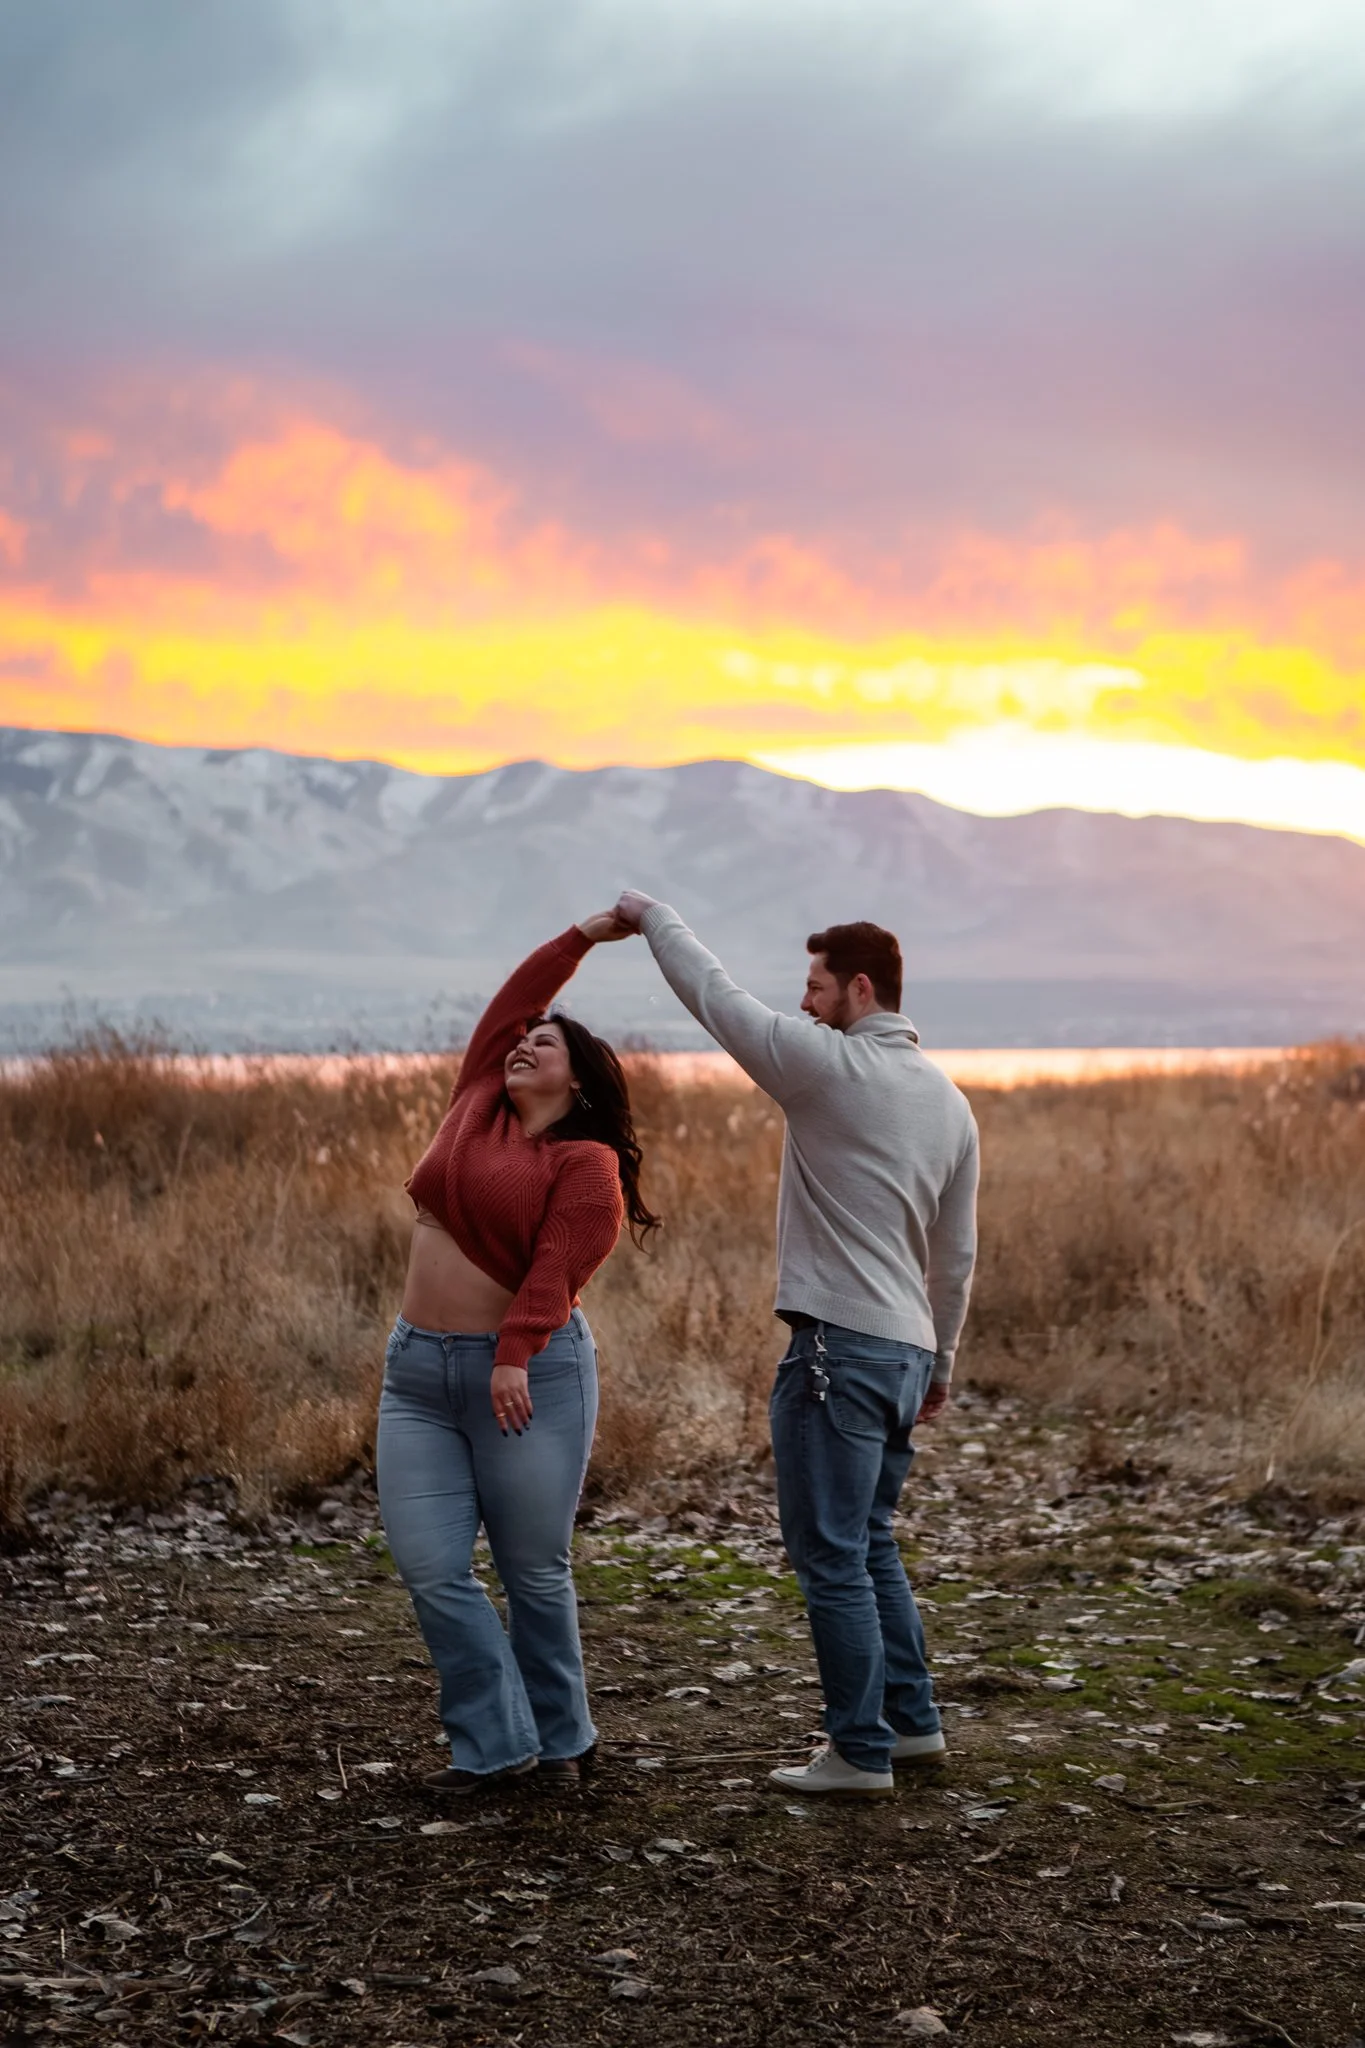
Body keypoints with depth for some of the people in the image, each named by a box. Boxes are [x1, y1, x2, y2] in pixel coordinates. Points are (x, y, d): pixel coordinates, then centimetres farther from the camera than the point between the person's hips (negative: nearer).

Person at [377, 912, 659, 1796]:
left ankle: (561, 1739, 19)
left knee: (535, 1573, 3)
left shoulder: (587, 1162, -6)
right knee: (431, 1568, -1)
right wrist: (585, 935, 13)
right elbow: (512, 1000, 14)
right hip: (418, 1369, 6)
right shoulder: (478, 1106, 11)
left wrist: (514, 1357, -27)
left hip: (525, 1376, -6)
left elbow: (557, 1267, -17)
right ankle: (495, 1743, 6)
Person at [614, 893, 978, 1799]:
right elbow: (957, 1253, 16)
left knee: (832, 1558, -1)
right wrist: (939, 1362, 24)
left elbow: (719, 998, -6)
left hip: (839, 1344, -8)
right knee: (870, 1544, 21)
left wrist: (654, 916, 10)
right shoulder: (950, 1101, 11)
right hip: (906, 1349, 8)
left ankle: (861, 1752, 3)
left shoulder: (832, 1067, -13)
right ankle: (912, 1720, 26)